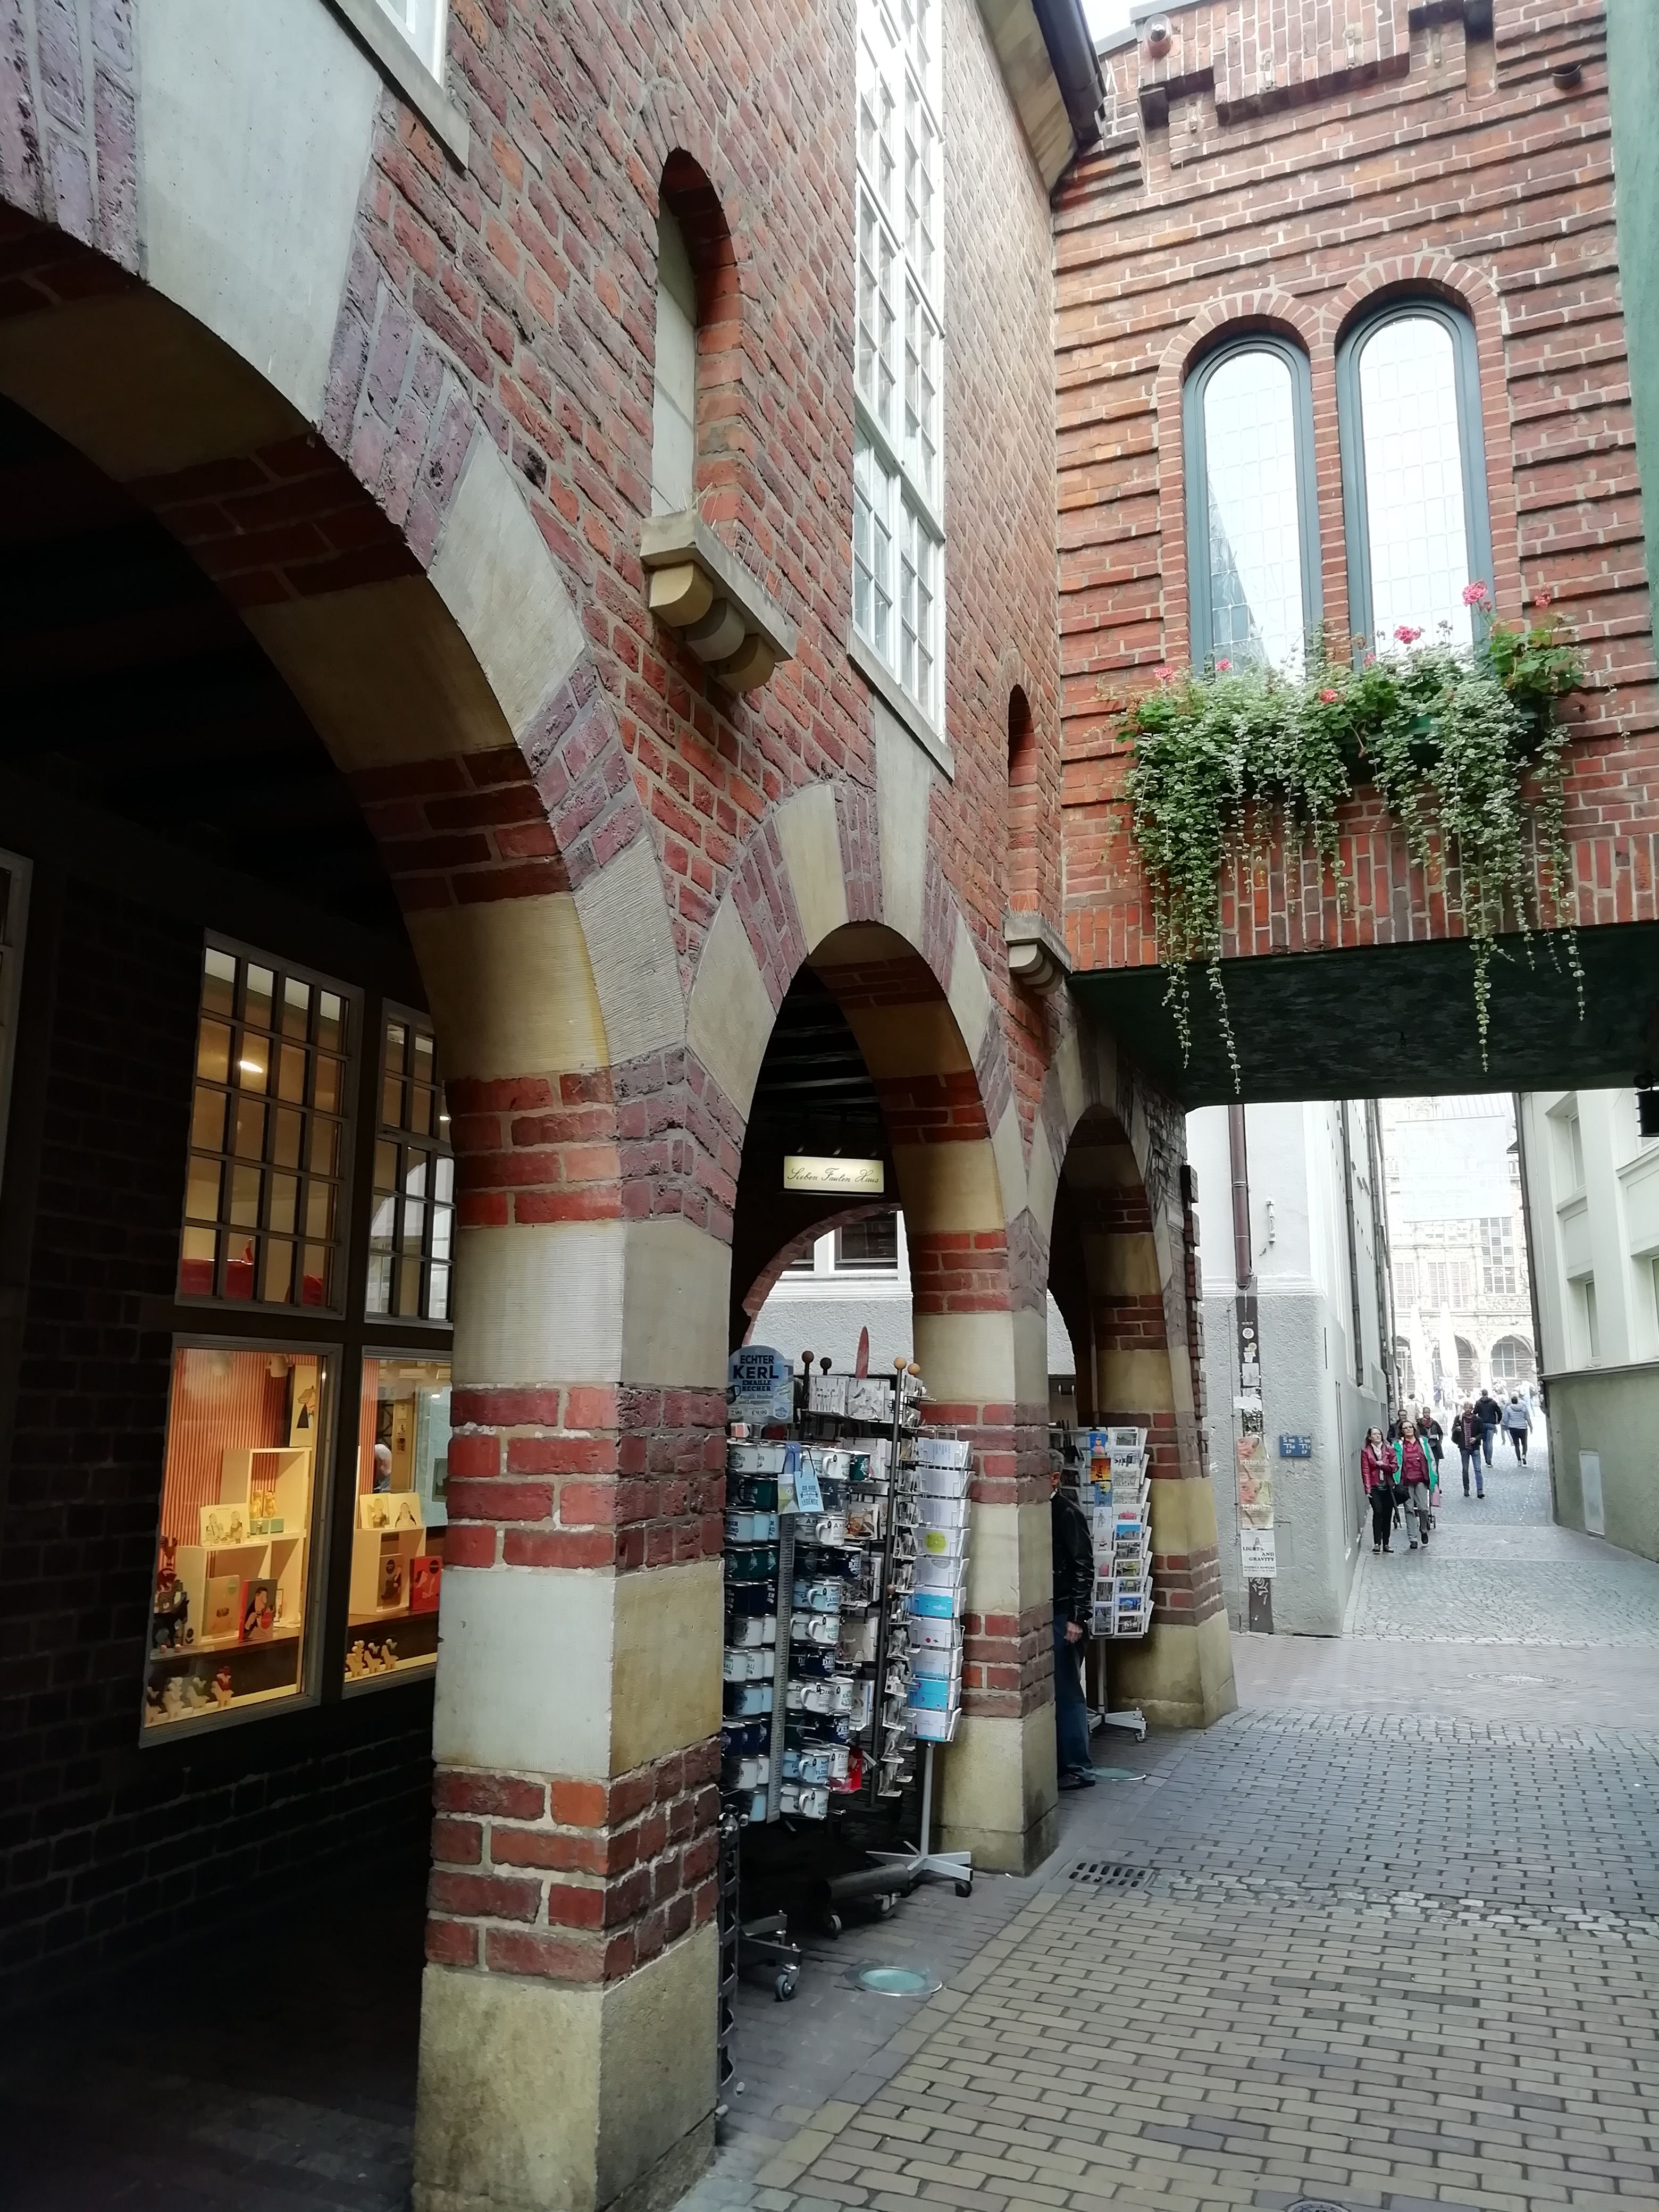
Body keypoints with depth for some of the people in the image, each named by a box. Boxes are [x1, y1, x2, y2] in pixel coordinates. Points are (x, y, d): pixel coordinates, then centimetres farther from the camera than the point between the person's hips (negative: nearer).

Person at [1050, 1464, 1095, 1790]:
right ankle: (1059, 1762, 18)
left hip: (1064, 1614, -7)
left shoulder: (1068, 1512, -9)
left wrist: (1077, 1618, -16)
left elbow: (1084, 1567, -12)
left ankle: (1078, 1769, 4)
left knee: (1066, 1690, -3)